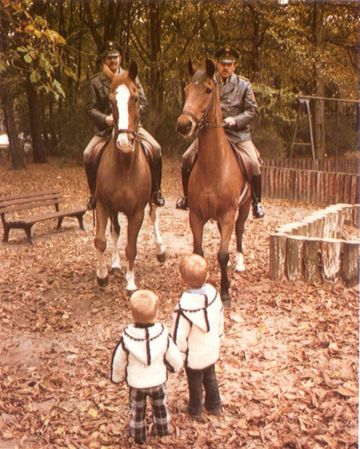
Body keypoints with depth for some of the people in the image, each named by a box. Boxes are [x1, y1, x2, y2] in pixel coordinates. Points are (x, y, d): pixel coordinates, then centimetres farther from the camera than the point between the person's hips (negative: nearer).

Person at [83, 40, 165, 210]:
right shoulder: (96, 81, 4)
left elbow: (143, 103, 4)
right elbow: (90, 108, 1)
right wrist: (105, 119, -17)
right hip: (106, 127, 0)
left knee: (155, 148, -22)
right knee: (88, 154, -23)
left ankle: (155, 190, -4)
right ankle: (94, 194, -2)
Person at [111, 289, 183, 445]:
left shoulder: (126, 339, -30)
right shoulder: (163, 335, -28)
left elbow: (118, 362, -14)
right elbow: (174, 357, -13)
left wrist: (117, 377, 7)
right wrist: (175, 366, 11)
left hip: (136, 383, -1)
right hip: (158, 380, 1)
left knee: (137, 409, 25)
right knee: (159, 406, 28)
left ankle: (138, 435, 43)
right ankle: (162, 430, 49)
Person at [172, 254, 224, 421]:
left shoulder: (184, 307, -37)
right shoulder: (213, 293, -20)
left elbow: (179, 336, -23)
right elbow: (220, 319, -1)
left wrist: (181, 351, -3)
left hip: (194, 355, -5)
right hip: (212, 350, 5)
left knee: (195, 382, 20)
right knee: (210, 377, 28)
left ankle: (195, 410, 44)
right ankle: (214, 406, 48)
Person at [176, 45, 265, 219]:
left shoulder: (243, 84, 2)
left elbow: (252, 110, 1)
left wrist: (236, 120, -15)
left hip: (238, 133, -1)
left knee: (254, 164, -20)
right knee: (187, 159, -10)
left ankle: (257, 202, -2)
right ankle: (187, 196, 12)